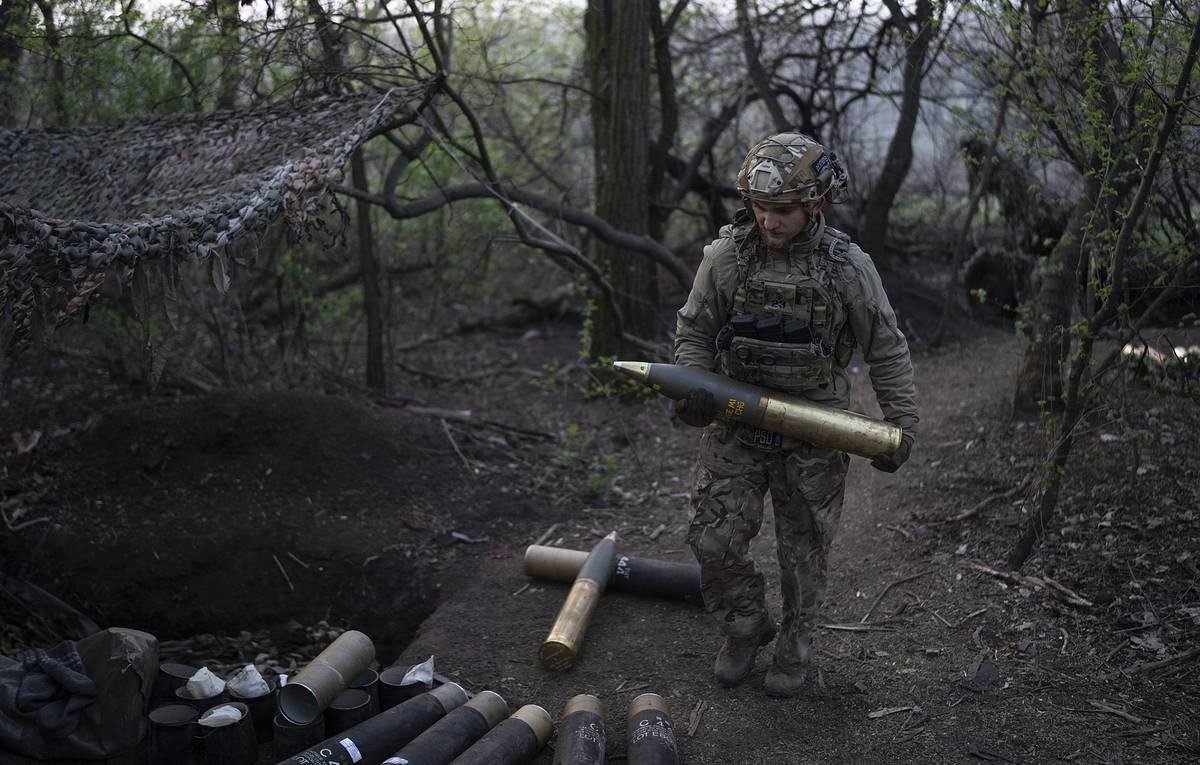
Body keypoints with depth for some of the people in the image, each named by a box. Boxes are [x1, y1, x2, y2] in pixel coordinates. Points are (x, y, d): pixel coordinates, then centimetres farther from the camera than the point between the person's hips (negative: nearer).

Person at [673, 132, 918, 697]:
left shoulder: (848, 267, -10)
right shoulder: (726, 256, -7)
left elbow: (887, 351, 0)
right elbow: (693, 330, 5)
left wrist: (902, 424, -5)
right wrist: (692, 387, -13)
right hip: (734, 428, 2)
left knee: (804, 549, 10)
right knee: (714, 539, 1)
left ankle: (795, 647, 31)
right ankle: (744, 628, 27)